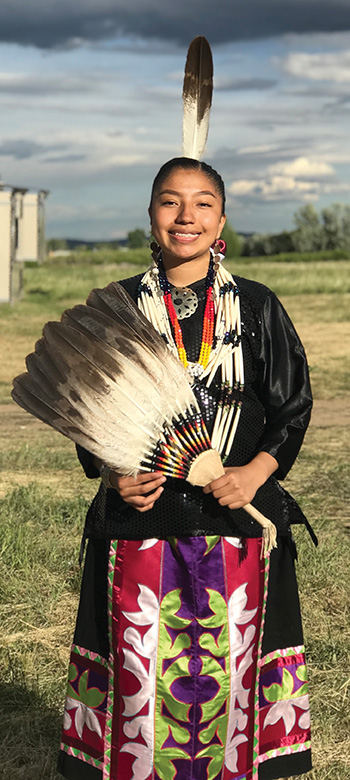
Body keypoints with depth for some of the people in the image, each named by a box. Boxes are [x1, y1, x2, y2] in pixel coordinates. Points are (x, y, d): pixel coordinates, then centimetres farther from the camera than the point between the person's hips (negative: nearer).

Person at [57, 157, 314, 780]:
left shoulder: (257, 307, 4)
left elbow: (292, 407, 6)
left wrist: (258, 470, -11)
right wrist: (109, 472, -10)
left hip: (236, 517, 0)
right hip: (141, 514, 0)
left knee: (229, 671, 5)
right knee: (141, 673, 4)